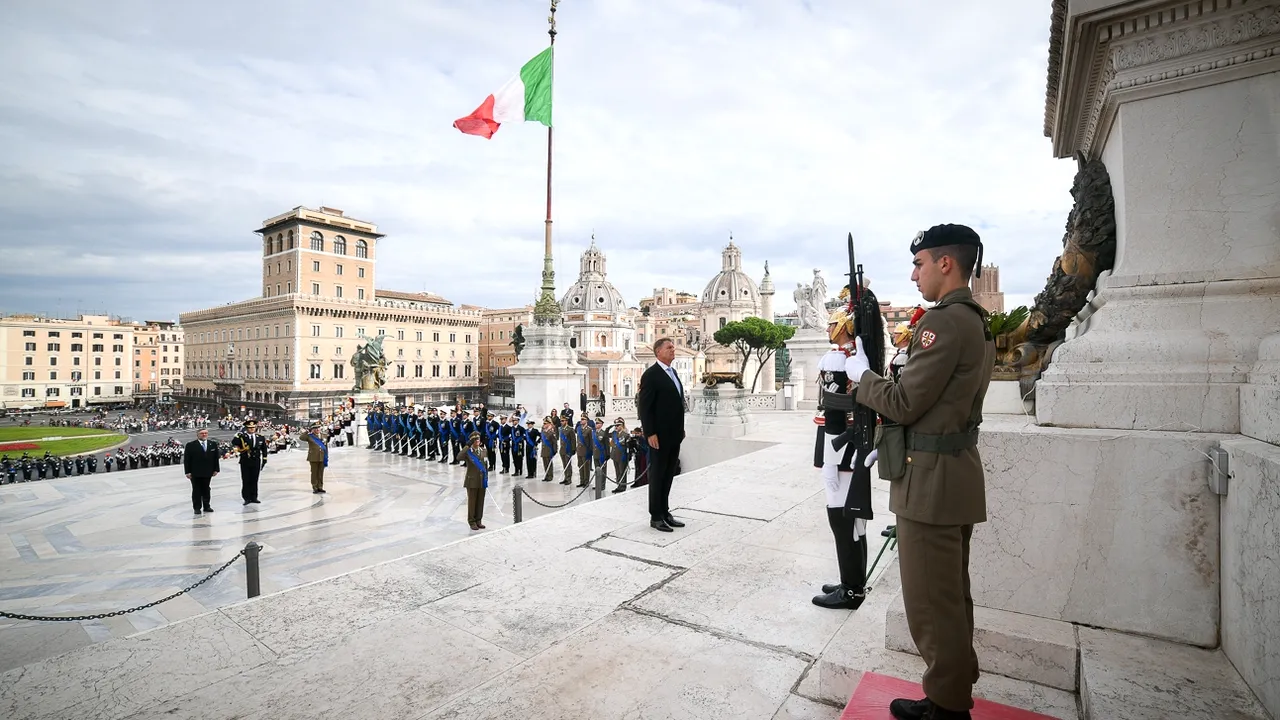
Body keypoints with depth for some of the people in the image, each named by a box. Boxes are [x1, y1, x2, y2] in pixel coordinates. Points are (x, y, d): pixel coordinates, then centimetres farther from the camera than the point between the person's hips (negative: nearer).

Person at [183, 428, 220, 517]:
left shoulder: (213, 444, 5)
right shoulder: (190, 445, -5)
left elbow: (216, 457, 7)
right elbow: (186, 459, -5)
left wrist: (216, 469, 3)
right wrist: (188, 472, -10)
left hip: (208, 472, 3)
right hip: (195, 472, -3)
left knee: (206, 490, 11)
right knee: (196, 490, 4)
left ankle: (206, 506, 19)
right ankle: (197, 508, 11)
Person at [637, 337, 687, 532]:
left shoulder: (672, 373, 14)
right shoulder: (651, 374, -12)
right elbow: (644, 407, -16)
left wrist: (680, 429, 14)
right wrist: (650, 433, -20)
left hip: (674, 434, 8)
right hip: (659, 436, -8)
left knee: (668, 475, 14)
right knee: (657, 475, 2)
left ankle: (665, 512, 25)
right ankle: (655, 517, 12)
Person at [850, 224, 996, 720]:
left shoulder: (944, 321, -19)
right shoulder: (978, 323, 13)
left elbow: (903, 403, -19)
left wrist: (862, 375, -2)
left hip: (932, 480, -11)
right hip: (958, 474, 11)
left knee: (931, 603, 3)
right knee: (952, 596, 21)